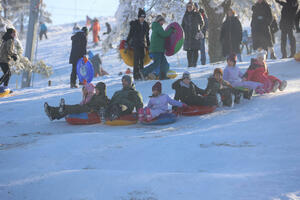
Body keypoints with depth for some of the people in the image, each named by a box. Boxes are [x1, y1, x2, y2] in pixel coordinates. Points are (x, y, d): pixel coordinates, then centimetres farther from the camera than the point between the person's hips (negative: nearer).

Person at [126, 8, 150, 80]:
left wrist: (148, 44, 21)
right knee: (136, 58, -10)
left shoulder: (146, 25, 11)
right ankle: (136, 75, -10)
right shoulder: (134, 24, -2)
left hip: (143, 44, 5)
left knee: (142, 58, 4)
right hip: (135, 43, -5)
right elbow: (130, 34, 1)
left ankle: (141, 74, 11)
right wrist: (127, 43, -2)